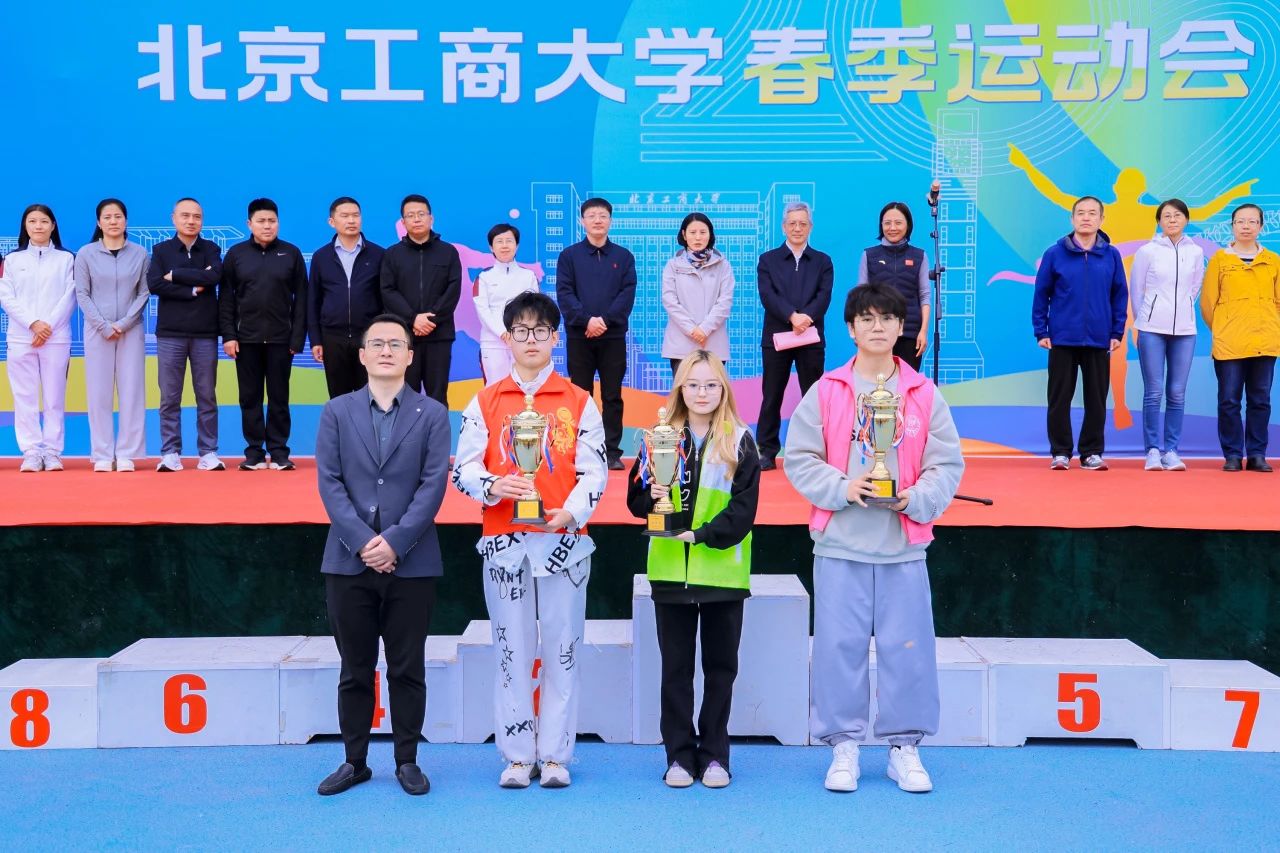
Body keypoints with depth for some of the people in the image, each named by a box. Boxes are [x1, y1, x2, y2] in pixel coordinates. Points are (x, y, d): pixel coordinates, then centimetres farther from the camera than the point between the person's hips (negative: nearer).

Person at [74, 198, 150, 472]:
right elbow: (82, 294, 0)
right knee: (99, 393, 0)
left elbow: (144, 293, 1)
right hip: (97, 330, 0)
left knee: (131, 391, -1)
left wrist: (124, 324, -10)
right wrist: (104, 326, -10)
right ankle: (102, 455, 4)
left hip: (131, 330, 0)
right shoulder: (86, 254, 2)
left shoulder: (140, 254, 4)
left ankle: (127, 454, 3)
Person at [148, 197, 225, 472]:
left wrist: (175, 275, -9)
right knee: (169, 397, 1)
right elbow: (154, 284, -9)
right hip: (170, 333, 0)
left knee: (207, 396, 4)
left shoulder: (211, 249, 8)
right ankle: (170, 453, 6)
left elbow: (214, 276, -13)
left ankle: (208, 452, 9)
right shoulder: (161, 250, 7)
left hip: (205, 333, 0)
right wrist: (193, 289, -10)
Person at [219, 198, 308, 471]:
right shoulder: (236, 254, 4)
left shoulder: (291, 254, 3)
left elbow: (301, 299, 1)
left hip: (280, 338, -1)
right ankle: (254, 452, 11)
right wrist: (228, 335, -4)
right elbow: (226, 299, 4)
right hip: (246, 338, 1)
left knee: (279, 397, 3)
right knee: (250, 398, 5)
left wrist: (298, 337, -5)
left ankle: (279, 453, 9)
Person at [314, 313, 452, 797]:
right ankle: (354, 761, 19)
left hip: (412, 563, -1)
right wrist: (362, 542, -13)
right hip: (349, 562, 1)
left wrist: (395, 541, -14)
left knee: (407, 669, 6)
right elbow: (329, 483, -1)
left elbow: (433, 485, -5)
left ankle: (407, 761, 17)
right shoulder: (337, 412, 7)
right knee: (355, 670, 9)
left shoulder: (432, 415, 4)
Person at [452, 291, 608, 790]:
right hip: (503, 540, 1)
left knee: (562, 650, 3)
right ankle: (518, 755, 14)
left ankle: (555, 755, 12)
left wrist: (572, 512, -17)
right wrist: (492, 487, -18)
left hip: (565, 540, 0)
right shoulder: (485, 402, 7)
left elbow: (594, 471, 0)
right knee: (512, 650, 5)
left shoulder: (578, 402, 6)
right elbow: (463, 468, 3)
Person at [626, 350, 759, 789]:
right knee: (676, 667, 7)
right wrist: (653, 498, -15)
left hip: (723, 571, -1)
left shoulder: (740, 441, 0)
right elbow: (636, 499, 7)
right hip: (670, 570, 1)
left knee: (720, 667, 7)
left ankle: (714, 755, 17)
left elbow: (744, 507, -6)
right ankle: (679, 755, 15)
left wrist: (702, 534, -16)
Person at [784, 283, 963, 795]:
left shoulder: (924, 395, 4)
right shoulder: (826, 392, 1)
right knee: (839, 647, 3)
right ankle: (843, 747, 17)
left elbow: (948, 464, 4)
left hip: (904, 546, 1)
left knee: (907, 648, 5)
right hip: (839, 545, -1)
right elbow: (799, 458, 1)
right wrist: (843, 488, -13)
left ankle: (905, 748, 20)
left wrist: (917, 498, -13)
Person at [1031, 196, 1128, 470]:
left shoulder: (1111, 255, 3)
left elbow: (1120, 295, 6)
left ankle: (1092, 452, 17)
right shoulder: (1055, 254, -1)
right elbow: (1041, 294, 1)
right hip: (1062, 339, -1)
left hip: (1099, 340, 1)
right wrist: (1040, 332, -3)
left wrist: (1117, 332, 2)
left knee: (1096, 399, 7)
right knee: (1059, 398, 4)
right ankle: (1060, 452, 12)